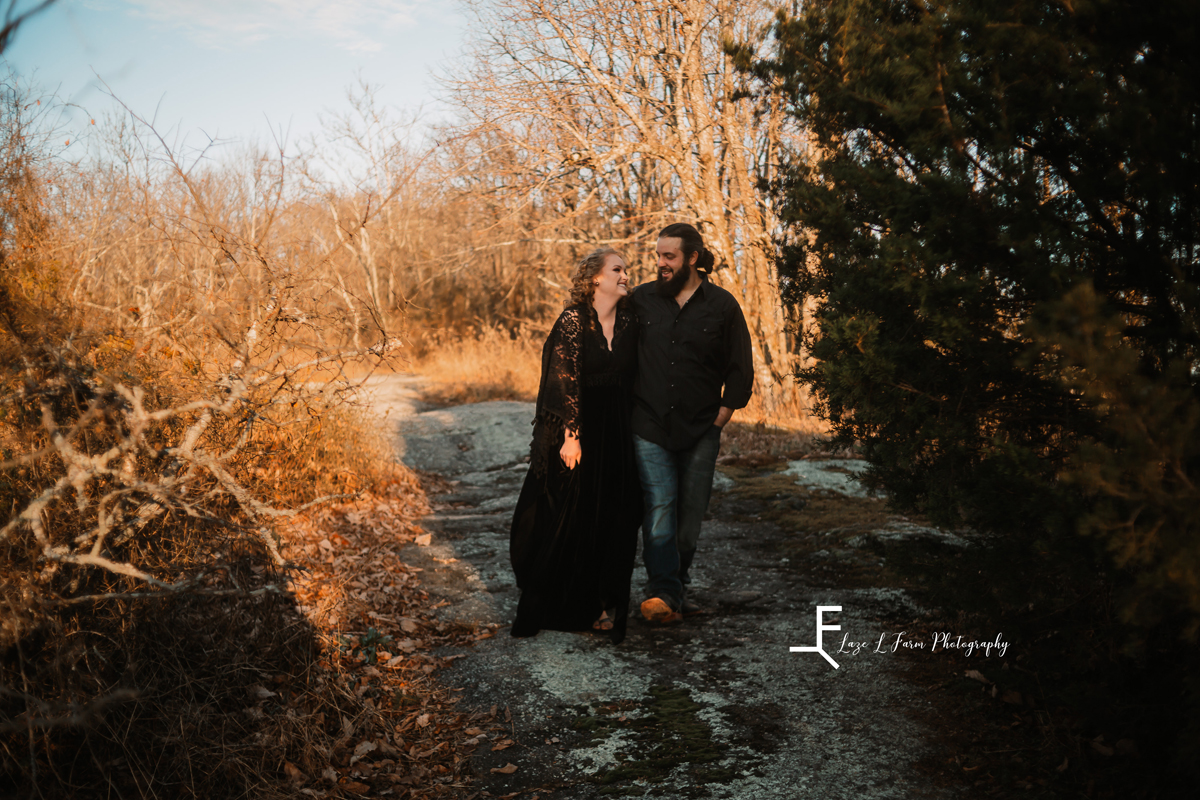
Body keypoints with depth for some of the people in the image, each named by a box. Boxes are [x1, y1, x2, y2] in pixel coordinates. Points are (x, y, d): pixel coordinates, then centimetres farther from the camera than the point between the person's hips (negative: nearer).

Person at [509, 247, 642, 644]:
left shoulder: (629, 322, 6)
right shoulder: (573, 321, -9)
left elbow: (633, 380, 10)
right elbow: (565, 381, -13)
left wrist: (633, 432, 8)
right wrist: (571, 434, -18)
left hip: (616, 434, 5)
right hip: (577, 429, -5)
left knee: (613, 519, 6)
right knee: (569, 517, 2)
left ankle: (603, 604, 18)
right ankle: (553, 605, 17)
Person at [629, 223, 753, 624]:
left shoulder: (722, 305, 3)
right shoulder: (641, 299, 6)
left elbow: (740, 370, 7)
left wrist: (719, 418, 1)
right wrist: (629, 407, 7)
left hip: (700, 430, 0)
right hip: (650, 427, 0)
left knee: (690, 514, 5)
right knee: (659, 507, -10)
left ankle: (676, 588, 18)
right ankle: (664, 592, -8)